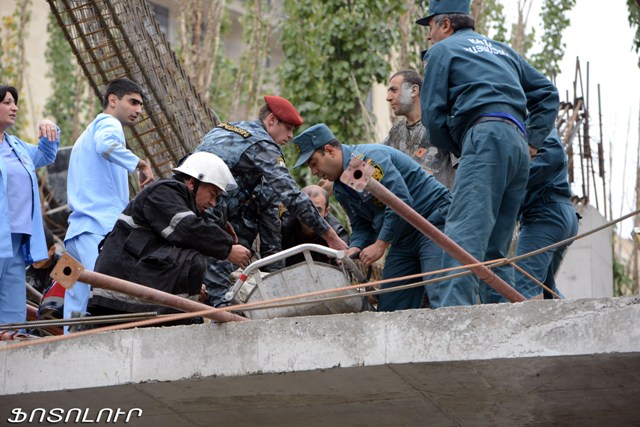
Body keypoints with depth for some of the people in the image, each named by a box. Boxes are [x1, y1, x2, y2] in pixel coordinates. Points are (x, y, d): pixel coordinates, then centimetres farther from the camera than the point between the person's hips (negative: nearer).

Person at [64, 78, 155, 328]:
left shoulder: (88, 132, 32)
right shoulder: (108, 123, 1)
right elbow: (106, 145, -24)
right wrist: (140, 164, -17)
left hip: (77, 231, 10)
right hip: (101, 228, -10)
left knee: (77, 313, 4)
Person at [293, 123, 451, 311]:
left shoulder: (367, 158, -18)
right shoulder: (340, 188, 12)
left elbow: (401, 201, -25)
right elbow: (361, 226, 15)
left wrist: (380, 245, -19)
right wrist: (354, 251, -7)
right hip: (404, 237, 10)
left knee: (439, 294, -23)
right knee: (389, 306, 2)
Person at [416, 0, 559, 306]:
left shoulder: (442, 50, 12)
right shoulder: (501, 50, 32)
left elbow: (433, 113, 5)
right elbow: (547, 92, 30)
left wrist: (458, 150, 18)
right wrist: (533, 141, 22)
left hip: (486, 135, -8)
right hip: (518, 146, 8)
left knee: (464, 232, -22)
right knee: (494, 248, 7)